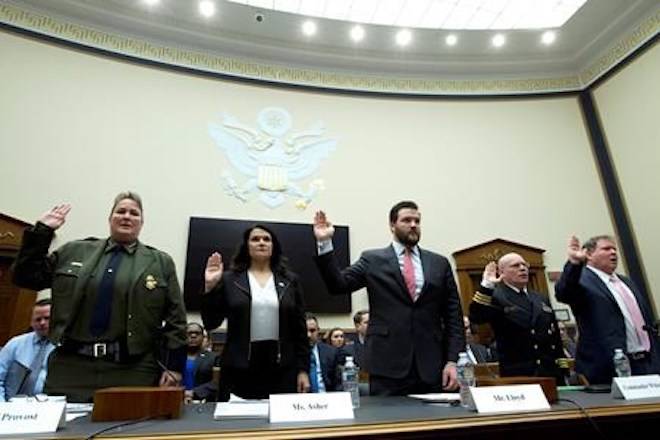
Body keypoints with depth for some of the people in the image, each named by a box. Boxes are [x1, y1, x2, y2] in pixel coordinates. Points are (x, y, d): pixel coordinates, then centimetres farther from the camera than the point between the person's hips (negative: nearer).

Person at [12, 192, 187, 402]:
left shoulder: (161, 263, 5)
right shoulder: (73, 251, 12)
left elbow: (175, 317, 2)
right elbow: (27, 277, 11)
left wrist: (173, 365, -5)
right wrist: (41, 231, 5)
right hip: (71, 365, 2)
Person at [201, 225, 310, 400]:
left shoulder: (290, 280, 6)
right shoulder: (229, 279, 3)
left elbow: (299, 328, 6)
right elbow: (211, 323, 1)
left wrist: (303, 369, 2)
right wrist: (210, 287, -12)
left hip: (282, 369, 1)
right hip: (239, 369, -1)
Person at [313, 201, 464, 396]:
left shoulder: (439, 263, 8)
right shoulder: (372, 260, 3)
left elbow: (453, 315, 7)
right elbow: (338, 284, -6)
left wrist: (452, 360, -1)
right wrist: (325, 243, -15)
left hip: (431, 367, 3)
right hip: (387, 366, -2)